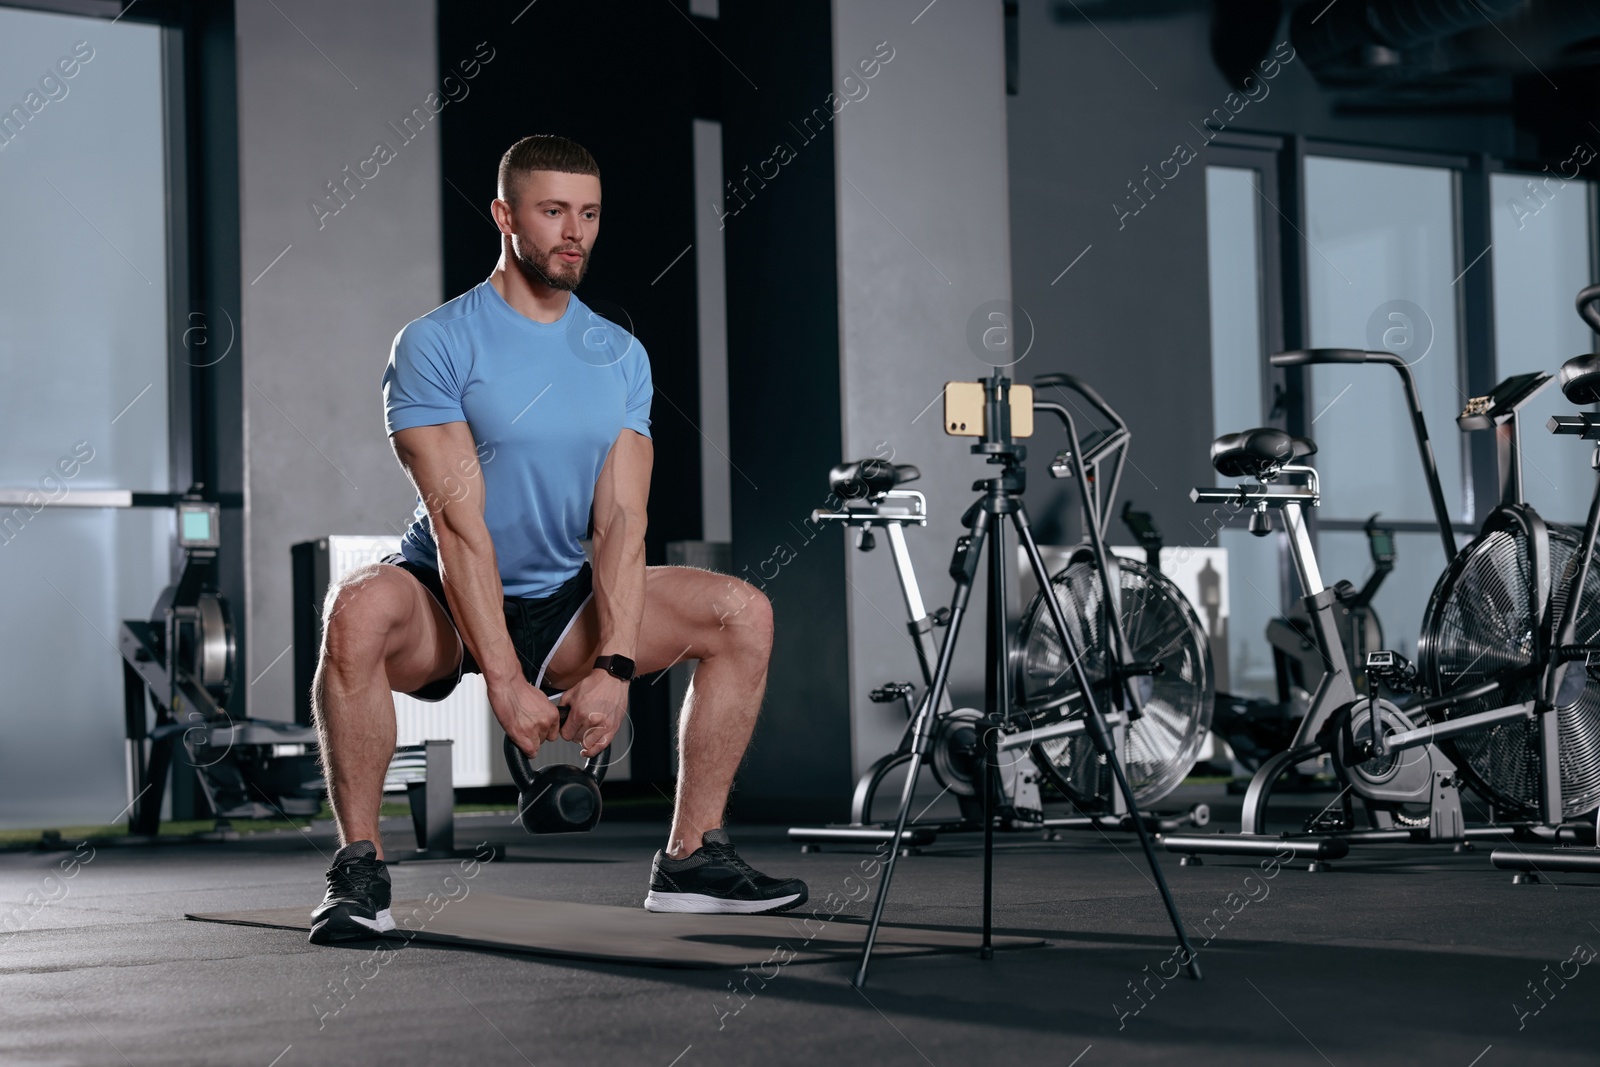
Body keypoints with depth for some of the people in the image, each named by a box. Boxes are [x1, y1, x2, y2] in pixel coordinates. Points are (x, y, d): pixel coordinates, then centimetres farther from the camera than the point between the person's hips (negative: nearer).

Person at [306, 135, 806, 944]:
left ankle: (692, 860, 0)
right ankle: (359, 870, -24)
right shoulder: (435, 345, -14)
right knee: (359, 610, -38)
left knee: (744, 614, -6)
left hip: (557, 602, 5)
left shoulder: (621, 357, 3)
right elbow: (458, 523, -22)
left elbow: (621, 522, -6)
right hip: (447, 611, -5)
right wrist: (505, 680, -28)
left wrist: (614, 665, -19)